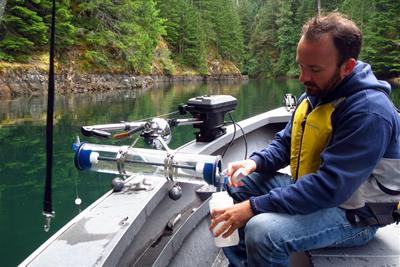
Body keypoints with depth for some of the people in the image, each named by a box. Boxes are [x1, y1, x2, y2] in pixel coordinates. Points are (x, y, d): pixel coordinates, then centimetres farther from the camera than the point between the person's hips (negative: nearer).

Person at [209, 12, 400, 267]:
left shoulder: (369, 112, -27)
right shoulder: (316, 93, 2)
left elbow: (329, 188, -32)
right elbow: (285, 143, 11)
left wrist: (254, 206, -30)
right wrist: (256, 161, -10)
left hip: (352, 213, -8)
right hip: (309, 188, 9)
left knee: (262, 231, -32)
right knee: (234, 185, 4)